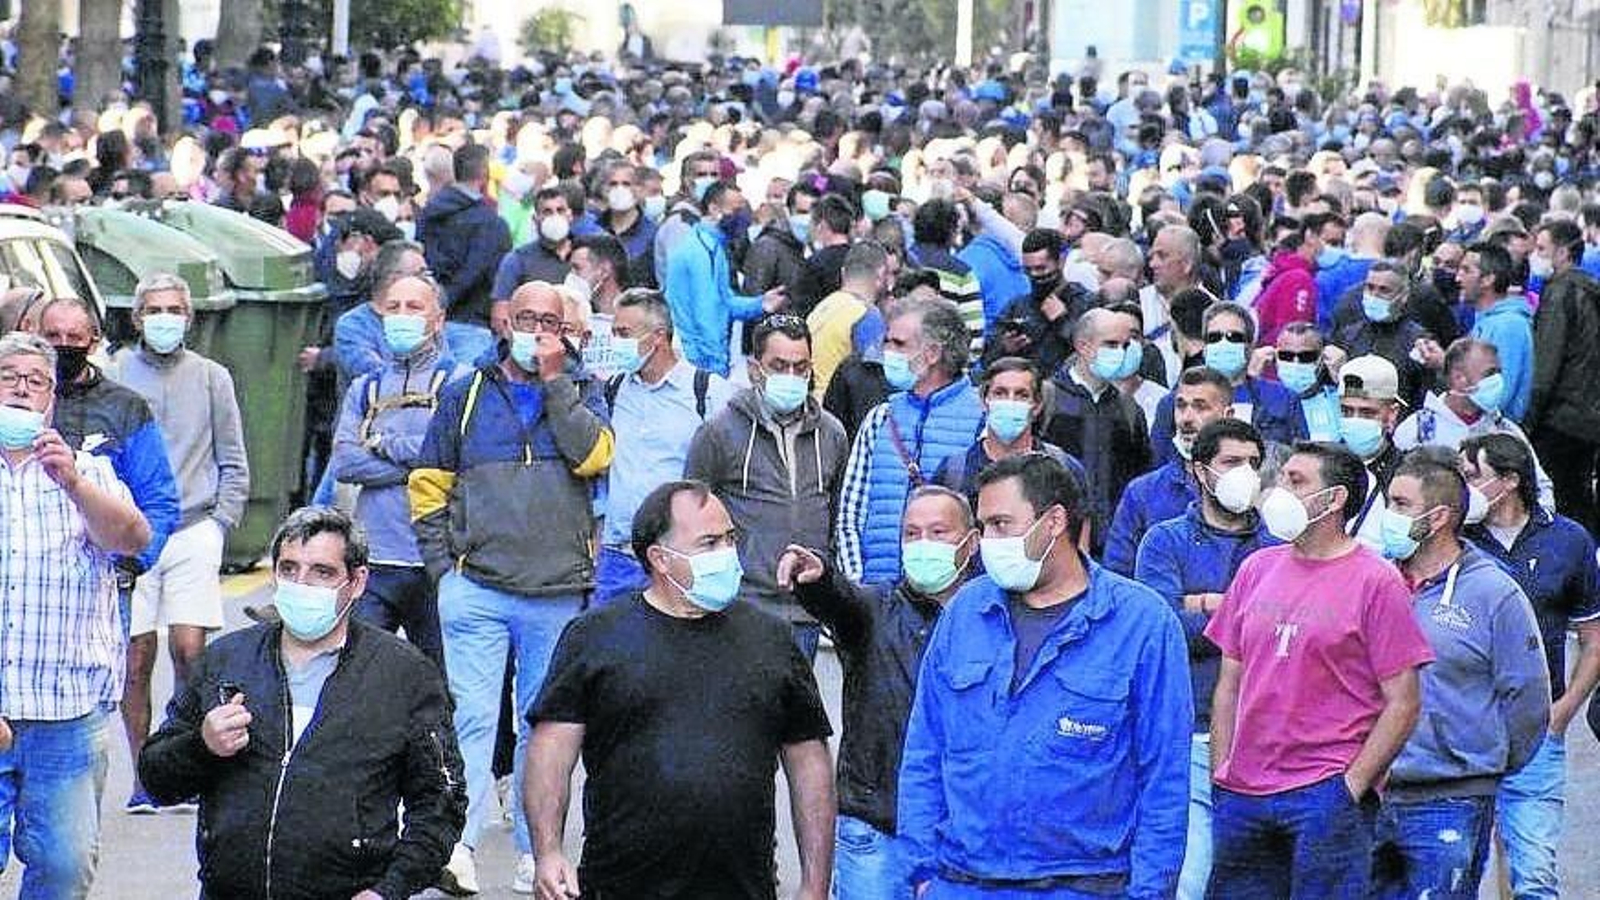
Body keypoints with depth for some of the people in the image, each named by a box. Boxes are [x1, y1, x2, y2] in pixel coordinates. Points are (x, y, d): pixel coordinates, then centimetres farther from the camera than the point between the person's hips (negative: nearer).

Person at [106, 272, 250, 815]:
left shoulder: (210, 377, 10)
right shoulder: (111, 376, 5)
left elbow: (233, 464, 14)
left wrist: (220, 521, 3)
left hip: (194, 531, 0)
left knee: (189, 650, -9)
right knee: (136, 657, -2)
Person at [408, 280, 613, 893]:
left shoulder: (579, 394, 10)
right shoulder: (467, 395, 9)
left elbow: (594, 456, -10)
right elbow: (429, 484, 11)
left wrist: (554, 381, -9)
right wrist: (441, 562, 2)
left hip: (557, 594, 1)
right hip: (477, 586, -1)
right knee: (472, 716, -11)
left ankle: (532, 848, 15)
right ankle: (458, 844, -15)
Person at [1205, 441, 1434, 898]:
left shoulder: (1376, 581, -4)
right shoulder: (1257, 569, 12)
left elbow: (1403, 703, -6)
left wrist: (1352, 785, -11)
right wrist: (1220, 777, 8)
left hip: (1328, 796, -5)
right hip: (1241, 796, 5)